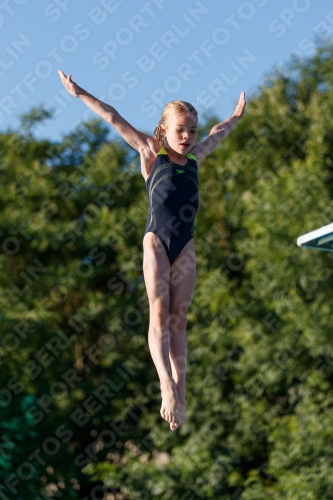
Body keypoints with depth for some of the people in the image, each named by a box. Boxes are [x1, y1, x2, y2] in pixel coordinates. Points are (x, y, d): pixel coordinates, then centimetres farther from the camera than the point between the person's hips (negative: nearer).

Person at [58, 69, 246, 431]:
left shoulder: (194, 158, 15)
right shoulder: (151, 153, 5)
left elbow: (218, 133, 34)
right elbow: (115, 120, 5)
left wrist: (236, 117, 51)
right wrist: (80, 94, 7)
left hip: (185, 246, 4)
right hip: (156, 240, -4)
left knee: (179, 318, -1)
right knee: (159, 312, -12)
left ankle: (179, 393, -7)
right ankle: (166, 384, -25)